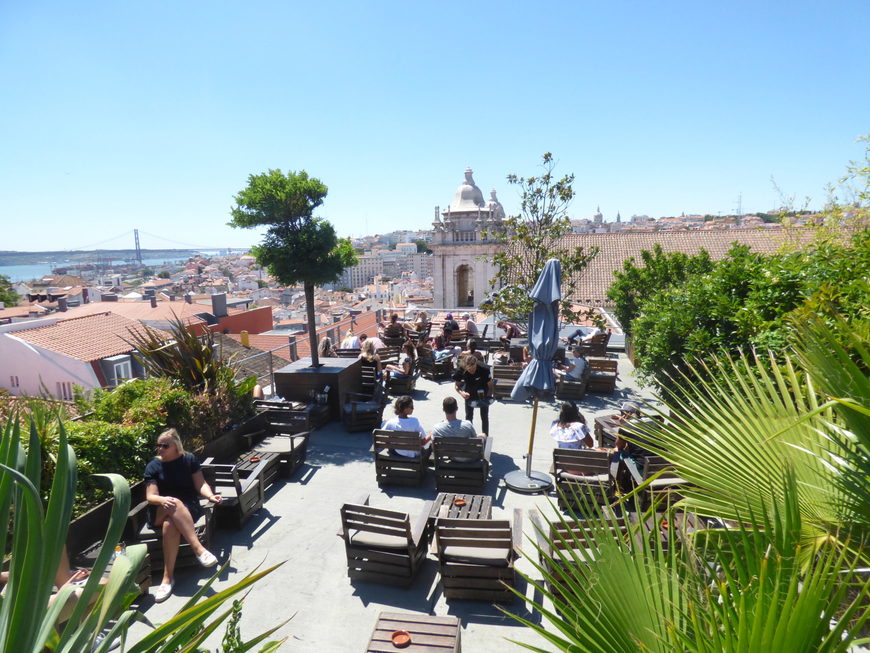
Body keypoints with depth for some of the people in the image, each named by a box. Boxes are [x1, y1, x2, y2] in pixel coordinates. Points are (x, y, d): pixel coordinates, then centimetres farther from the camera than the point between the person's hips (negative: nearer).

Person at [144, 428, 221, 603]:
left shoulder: (189, 459, 4)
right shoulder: (153, 466, 4)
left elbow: (200, 484, 0)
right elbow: (151, 497, -5)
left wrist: (210, 496, -22)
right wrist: (163, 500, -29)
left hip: (188, 509, 0)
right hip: (159, 512, 0)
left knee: (170, 524, -35)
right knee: (174, 504, -36)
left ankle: (168, 577, -29)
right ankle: (198, 548, -44)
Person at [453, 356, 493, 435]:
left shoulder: (484, 369, -33)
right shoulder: (461, 371, -27)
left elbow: (490, 385, -20)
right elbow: (456, 385, -12)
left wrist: (489, 396, -31)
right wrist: (461, 392, -31)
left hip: (483, 394, -2)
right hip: (469, 395, 2)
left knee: (484, 417, 3)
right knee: (468, 416, 11)